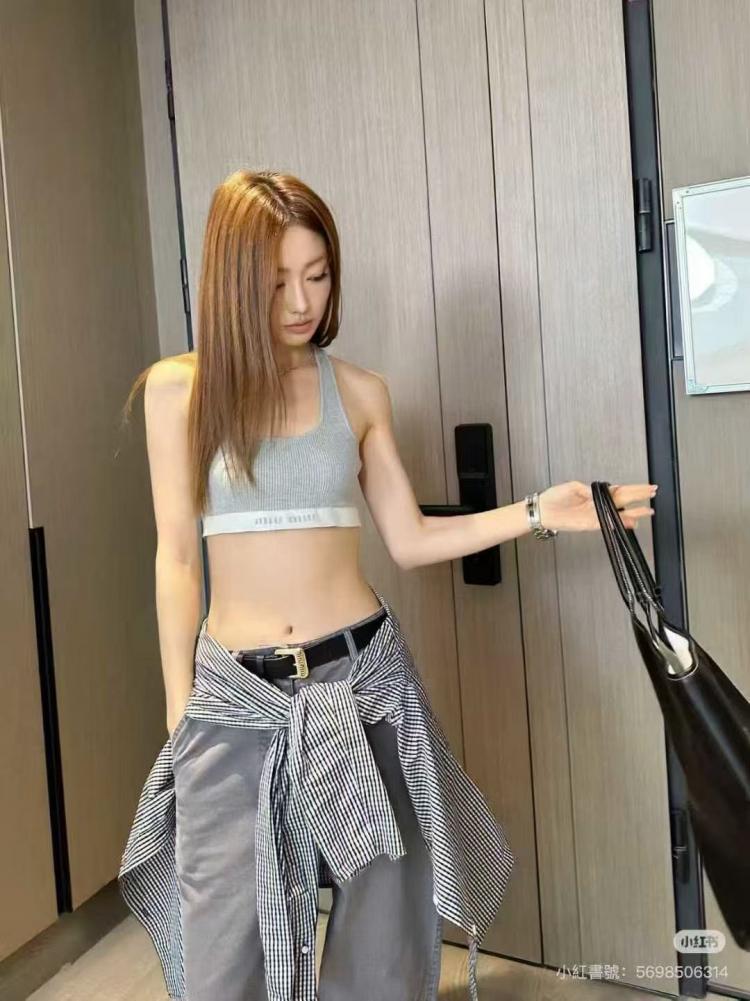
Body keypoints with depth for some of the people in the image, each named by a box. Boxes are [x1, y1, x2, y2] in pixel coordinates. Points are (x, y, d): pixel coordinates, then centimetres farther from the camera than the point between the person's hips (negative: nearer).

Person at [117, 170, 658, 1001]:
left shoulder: (359, 391, 2)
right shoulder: (177, 387, -1)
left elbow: (408, 541, 5)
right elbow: (177, 557, 1)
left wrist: (538, 513, -4)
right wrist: (177, 705, 3)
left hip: (361, 675, 1)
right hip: (236, 691, 0)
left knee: (379, 929, 13)